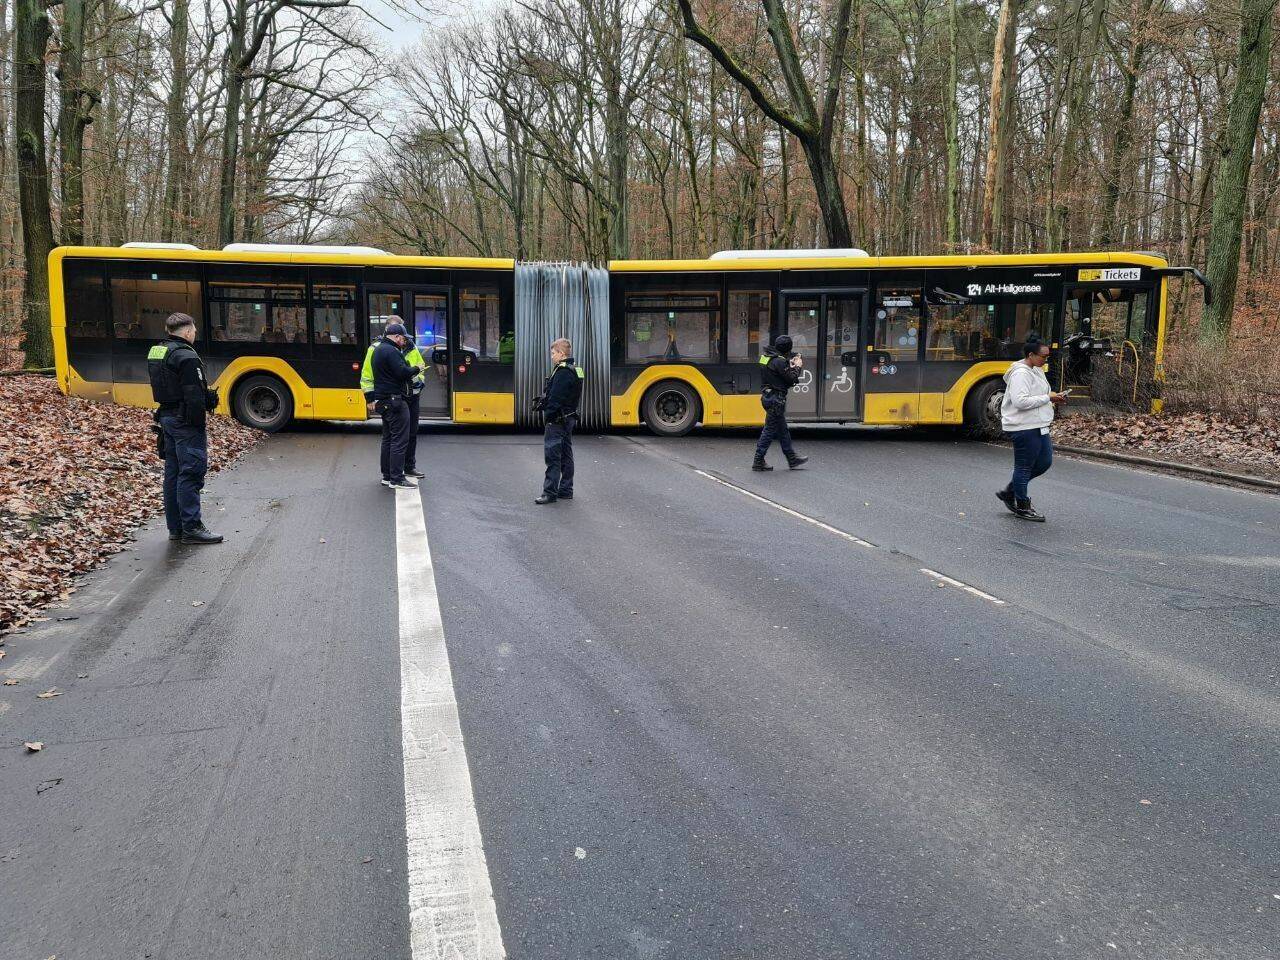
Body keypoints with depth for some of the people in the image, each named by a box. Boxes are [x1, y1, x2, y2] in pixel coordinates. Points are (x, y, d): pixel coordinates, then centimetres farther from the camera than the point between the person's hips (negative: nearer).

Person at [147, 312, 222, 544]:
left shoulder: (156, 352, 13)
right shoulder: (186, 356, -17)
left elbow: (162, 388, 17)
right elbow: (193, 396, -20)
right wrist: (199, 425, -15)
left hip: (166, 417, 10)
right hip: (184, 421, -10)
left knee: (173, 473, 13)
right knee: (191, 473, -5)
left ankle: (175, 527, 19)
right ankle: (191, 528, -3)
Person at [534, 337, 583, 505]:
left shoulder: (562, 372, -17)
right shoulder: (574, 370, 15)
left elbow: (556, 399, -22)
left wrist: (547, 418, -19)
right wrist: (542, 400, 11)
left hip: (557, 420, -10)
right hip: (569, 419, 10)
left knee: (552, 456, -8)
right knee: (566, 456, 14)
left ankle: (550, 492, -8)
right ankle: (566, 491, 20)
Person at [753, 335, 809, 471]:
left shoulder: (768, 356, 9)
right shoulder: (779, 361, -19)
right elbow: (792, 379, -15)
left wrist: (791, 365, 12)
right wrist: (798, 367, -1)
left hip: (768, 397, 10)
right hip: (776, 399, -10)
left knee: (782, 430, 16)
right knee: (770, 430, -3)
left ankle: (792, 459, 25)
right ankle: (758, 461, 2)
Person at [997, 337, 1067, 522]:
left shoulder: (1036, 371, 14)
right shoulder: (1020, 373, -18)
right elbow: (1020, 401, -27)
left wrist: (1053, 399, 6)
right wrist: (1048, 398, -22)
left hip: (1039, 427, 10)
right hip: (1024, 428, -10)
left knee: (1045, 462, 14)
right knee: (1024, 466, 2)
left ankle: (1009, 492, 25)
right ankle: (1022, 507, 16)